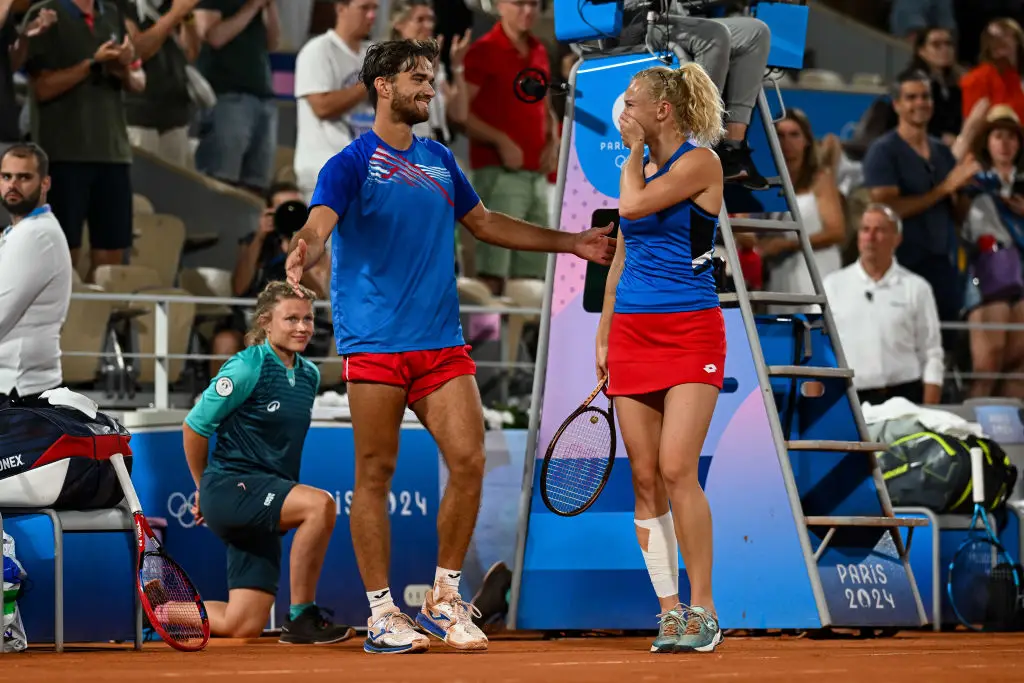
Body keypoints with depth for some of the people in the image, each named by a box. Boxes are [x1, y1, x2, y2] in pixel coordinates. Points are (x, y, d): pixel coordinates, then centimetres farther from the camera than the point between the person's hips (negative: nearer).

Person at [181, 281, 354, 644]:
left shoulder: (310, 375, 10)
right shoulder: (248, 368, -12)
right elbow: (195, 425, -6)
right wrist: (204, 488, 7)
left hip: (260, 507, 8)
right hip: (230, 488, -8)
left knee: (243, 626, 1)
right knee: (320, 504, -32)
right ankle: (300, 618, -23)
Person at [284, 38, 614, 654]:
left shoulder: (439, 160, 16)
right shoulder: (352, 164, -4)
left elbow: (486, 223, 29)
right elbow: (319, 224, -20)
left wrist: (572, 243, 30)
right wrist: (305, 253, -44)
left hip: (442, 343, 5)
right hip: (375, 343, -5)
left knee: (470, 461, -5)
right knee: (376, 474, -3)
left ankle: (445, 600, 8)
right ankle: (382, 613, 5)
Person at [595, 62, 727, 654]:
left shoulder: (700, 161, -5)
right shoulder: (643, 167, 16)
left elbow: (633, 206, -17)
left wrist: (636, 149, 0)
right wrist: (604, 335, 17)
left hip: (690, 331, -7)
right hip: (632, 332, 7)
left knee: (676, 470, -16)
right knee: (645, 480, 1)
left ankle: (703, 609, -10)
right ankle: (670, 612, 4)